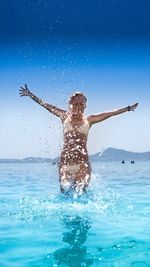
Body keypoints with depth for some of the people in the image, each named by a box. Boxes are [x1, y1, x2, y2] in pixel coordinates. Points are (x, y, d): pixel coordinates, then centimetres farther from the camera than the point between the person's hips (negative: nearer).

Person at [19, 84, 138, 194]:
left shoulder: (88, 120, 9)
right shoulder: (65, 117, 11)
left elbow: (110, 113, 9)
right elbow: (45, 105, 14)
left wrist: (128, 108, 9)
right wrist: (30, 94, 16)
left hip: (82, 162, -1)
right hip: (65, 161, 1)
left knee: (81, 192, -10)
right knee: (65, 191, -3)